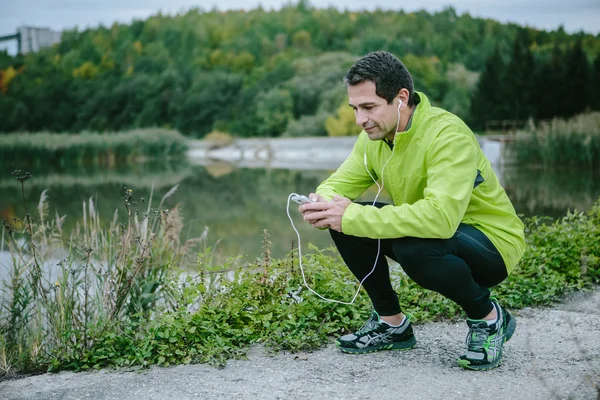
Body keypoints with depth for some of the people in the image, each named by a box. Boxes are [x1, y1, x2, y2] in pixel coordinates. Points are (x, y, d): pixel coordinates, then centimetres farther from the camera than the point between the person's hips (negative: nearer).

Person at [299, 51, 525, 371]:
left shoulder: (447, 135, -28)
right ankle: (392, 323, 8)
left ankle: (489, 317, -7)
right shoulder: (373, 137, -4)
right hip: (436, 234, 7)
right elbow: (337, 184, 0)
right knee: (344, 222, -10)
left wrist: (352, 216, -40)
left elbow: (440, 217, -41)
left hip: (492, 241, -7)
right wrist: (321, 204, -27)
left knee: (414, 245, -37)